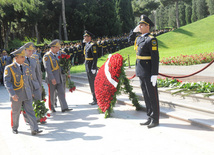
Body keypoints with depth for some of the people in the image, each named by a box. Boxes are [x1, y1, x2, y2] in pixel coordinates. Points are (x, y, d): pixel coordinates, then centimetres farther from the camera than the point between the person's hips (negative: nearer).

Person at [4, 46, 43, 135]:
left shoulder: (26, 67, 7)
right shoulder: (9, 68, -9)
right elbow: (7, 82, -13)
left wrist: (31, 91, 18)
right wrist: (13, 94, -22)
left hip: (27, 94, 4)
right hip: (16, 95, -3)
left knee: (30, 111, -2)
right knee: (15, 112, 11)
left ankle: (34, 129, -4)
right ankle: (14, 128, 32)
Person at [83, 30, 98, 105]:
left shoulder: (92, 45, -14)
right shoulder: (87, 45, 14)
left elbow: (95, 57, -19)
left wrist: (93, 68, -22)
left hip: (91, 68, -9)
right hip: (87, 67, 9)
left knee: (93, 84, -4)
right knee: (91, 84, 13)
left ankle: (96, 100, 2)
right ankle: (95, 99, 21)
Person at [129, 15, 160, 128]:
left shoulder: (151, 40, -14)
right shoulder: (139, 38, 12)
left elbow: (155, 58, -17)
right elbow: (130, 40, 35)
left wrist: (154, 75, -20)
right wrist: (134, 31, 17)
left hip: (148, 73, -8)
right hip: (141, 72, 9)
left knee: (152, 96, 1)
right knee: (146, 96, 13)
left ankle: (155, 120, 10)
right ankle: (150, 118, 23)